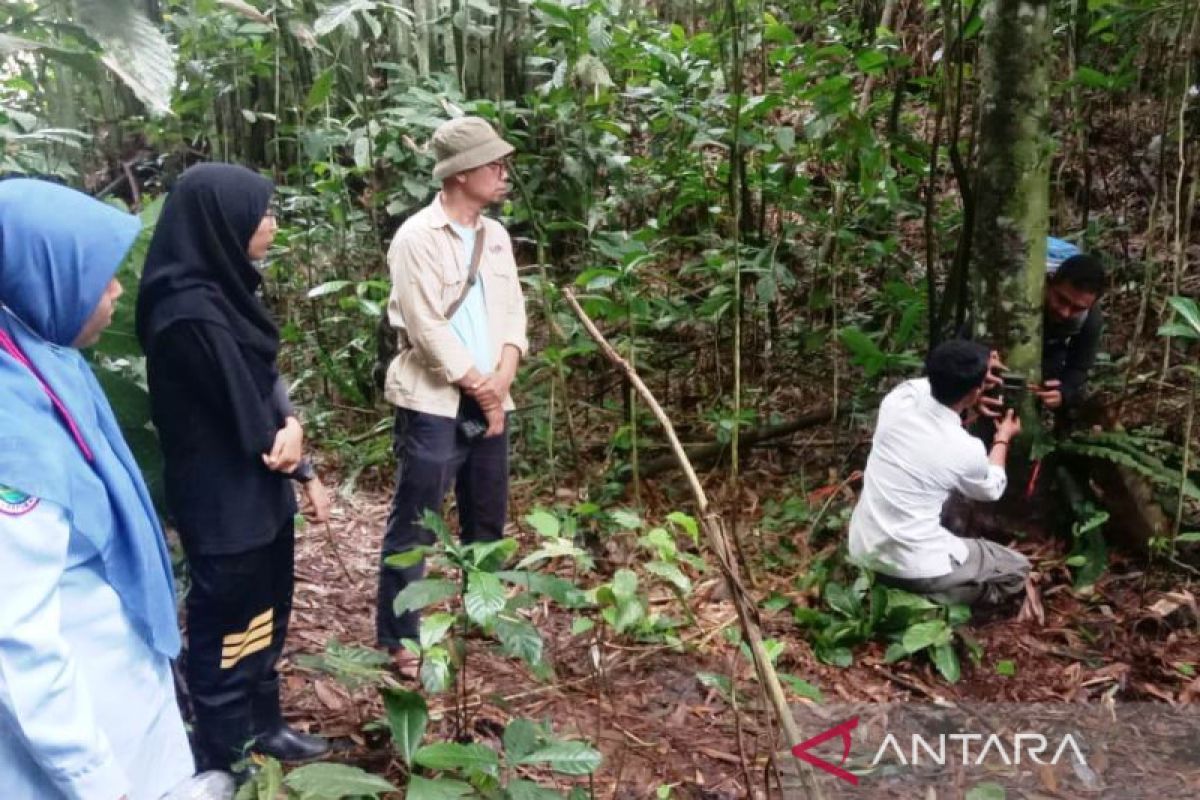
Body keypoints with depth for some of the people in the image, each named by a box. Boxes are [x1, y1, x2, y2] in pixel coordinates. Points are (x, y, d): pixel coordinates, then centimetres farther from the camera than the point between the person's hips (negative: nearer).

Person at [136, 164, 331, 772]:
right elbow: (249, 421, -20)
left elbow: (267, 387, 8)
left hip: (258, 492, 9)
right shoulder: (190, 313, -25)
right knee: (228, 629, 9)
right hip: (224, 502, -9)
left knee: (266, 617, 23)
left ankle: (263, 725, 43)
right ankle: (220, 762, 29)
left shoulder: (225, 289, 3)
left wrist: (303, 469, -4)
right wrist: (287, 434, 1)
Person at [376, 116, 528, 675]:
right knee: (413, 527, 1)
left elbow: (512, 313, 9)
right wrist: (481, 389, -10)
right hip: (433, 405, -7)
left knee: (487, 520, 17)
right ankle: (399, 640, 13)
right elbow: (428, 330, -16)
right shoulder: (416, 237, -11)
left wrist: (500, 383, -7)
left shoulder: (495, 236, 11)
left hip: (488, 403, 7)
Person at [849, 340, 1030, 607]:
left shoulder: (901, 396, -11)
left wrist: (976, 369, 20)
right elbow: (991, 490, 7)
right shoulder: (966, 450, -20)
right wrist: (1003, 438, 21)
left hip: (862, 550, 6)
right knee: (1017, 569, 16)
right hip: (911, 566, -6)